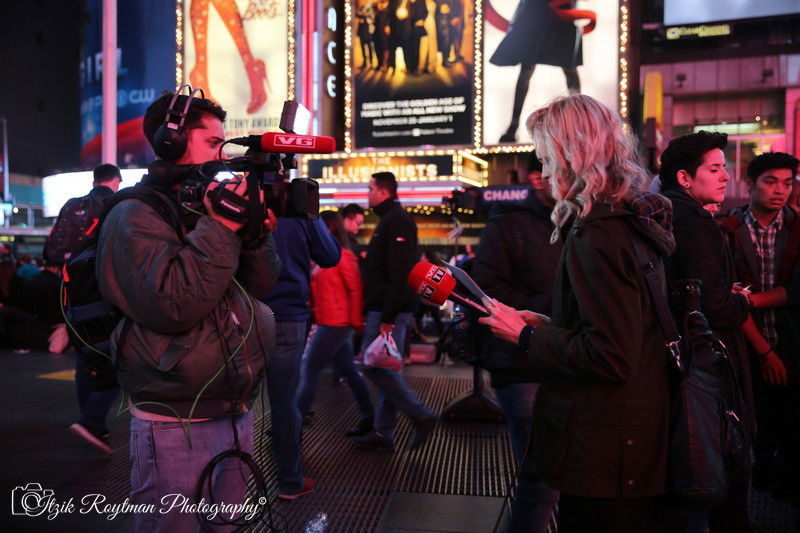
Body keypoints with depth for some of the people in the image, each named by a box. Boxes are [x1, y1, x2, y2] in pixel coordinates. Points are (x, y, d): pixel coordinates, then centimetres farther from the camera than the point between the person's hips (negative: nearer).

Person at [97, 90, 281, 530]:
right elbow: (170, 305, -25)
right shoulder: (135, 217, -11)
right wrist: (218, 230, -23)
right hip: (176, 427, -7)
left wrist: (255, 232, -9)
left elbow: (261, 283, 8)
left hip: (237, 416, 7)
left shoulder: (212, 205, 10)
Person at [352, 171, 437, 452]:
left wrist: (388, 317, -24)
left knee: (376, 366, -8)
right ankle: (382, 434, 17)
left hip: (389, 310, -10)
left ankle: (421, 415, -1)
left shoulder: (396, 221, -13)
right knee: (385, 368, 11)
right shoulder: (391, 219, 19)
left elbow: (400, 273, -23)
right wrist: (373, 312, 20)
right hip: (385, 309, 10)